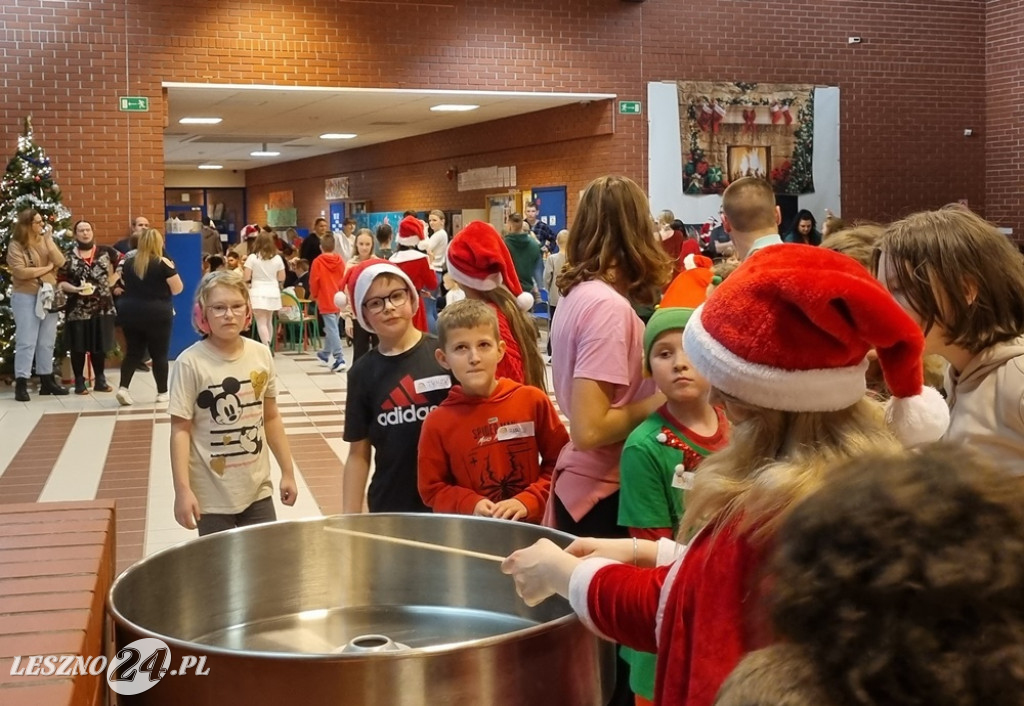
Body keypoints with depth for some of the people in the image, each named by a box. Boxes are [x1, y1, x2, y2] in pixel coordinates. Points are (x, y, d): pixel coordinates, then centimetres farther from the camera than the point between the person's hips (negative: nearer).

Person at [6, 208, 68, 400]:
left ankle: (47, 380, 19)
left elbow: (60, 262, -5)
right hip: (25, 297, -5)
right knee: (26, 341, -6)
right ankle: (21, 384, -3)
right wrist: (47, 267, -10)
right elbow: (20, 272, -19)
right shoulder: (16, 245, -7)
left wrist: (49, 240, -10)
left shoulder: (45, 241, 9)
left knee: (47, 341, 11)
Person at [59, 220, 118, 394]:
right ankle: (79, 382, 10)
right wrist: (75, 289, -18)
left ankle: (100, 380, 18)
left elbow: (110, 277, 17)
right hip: (78, 309, -2)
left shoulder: (104, 253, 6)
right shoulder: (69, 257, -1)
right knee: (78, 346, 1)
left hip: (102, 307, 2)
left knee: (100, 345, 8)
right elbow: (61, 282, -4)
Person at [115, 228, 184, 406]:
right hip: (157, 314, -4)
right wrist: (172, 269, 5)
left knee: (133, 352, 11)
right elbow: (177, 289, -8)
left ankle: (123, 387, -4)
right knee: (159, 354, 7)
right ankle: (162, 392, 14)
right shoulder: (163, 263, -11)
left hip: (130, 312, 4)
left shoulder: (127, 262, 2)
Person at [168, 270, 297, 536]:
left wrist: (288, 472, 12)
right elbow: (180, 430, -10)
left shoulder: (261, 355, 0)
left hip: (257, 489, 4)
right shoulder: (191, 362, -12)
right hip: (213, 496, -4)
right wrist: (182, 490, -15)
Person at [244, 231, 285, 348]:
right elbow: (282, 278, 7)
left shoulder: (252, 258, -7)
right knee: (269, 321, 18)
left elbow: (246, 278, -10)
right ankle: (269, 346, 26)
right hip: (273, 293, 4)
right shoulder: (277, 258, 4)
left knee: (261, 323, -6)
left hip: (258, 293, -4)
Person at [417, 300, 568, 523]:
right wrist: (471, 505, -13)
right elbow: (432, 489, 2)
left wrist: (528, 501, -11)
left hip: (534, 524, 1)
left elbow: (560, 462, 1)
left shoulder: (533, 401, -4)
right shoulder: (438, 422, -4)